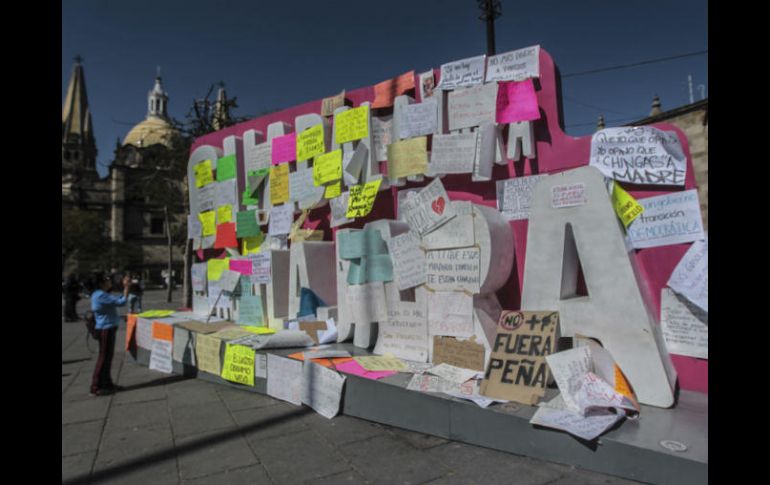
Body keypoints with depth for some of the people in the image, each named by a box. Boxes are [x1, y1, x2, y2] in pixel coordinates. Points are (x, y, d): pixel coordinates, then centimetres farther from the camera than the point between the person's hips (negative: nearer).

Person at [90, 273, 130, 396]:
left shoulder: (102, 294, 11)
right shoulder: (100, 295, -21)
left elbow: (117, 300, 17)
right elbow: (121, 302, -24)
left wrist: (125, 287, 12)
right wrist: (126, 287, -16)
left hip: (108, 328, 10)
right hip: (105, 329, -10)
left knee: (108, 357, 16)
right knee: (103, 357, -2)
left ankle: (107, 383, 26)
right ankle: (96, 388, 6)